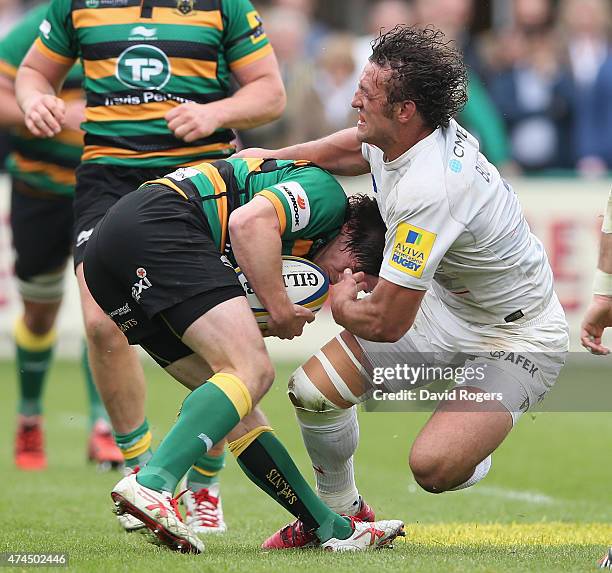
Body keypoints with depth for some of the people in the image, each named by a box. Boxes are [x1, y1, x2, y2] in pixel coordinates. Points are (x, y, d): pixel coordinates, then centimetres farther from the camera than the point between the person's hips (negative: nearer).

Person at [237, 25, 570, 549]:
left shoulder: (430, 189, -37)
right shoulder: (393, 137, -10)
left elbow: (388, 323, -29)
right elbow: (352, 148, 21)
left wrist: (342, 305, -7)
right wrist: (270, 157, 13)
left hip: (519, 340, -9)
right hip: (444, 304, 9)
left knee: (432, 467, -29)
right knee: (313, 388, -5)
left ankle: (480, 457, 8)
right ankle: (341, 513, 21)